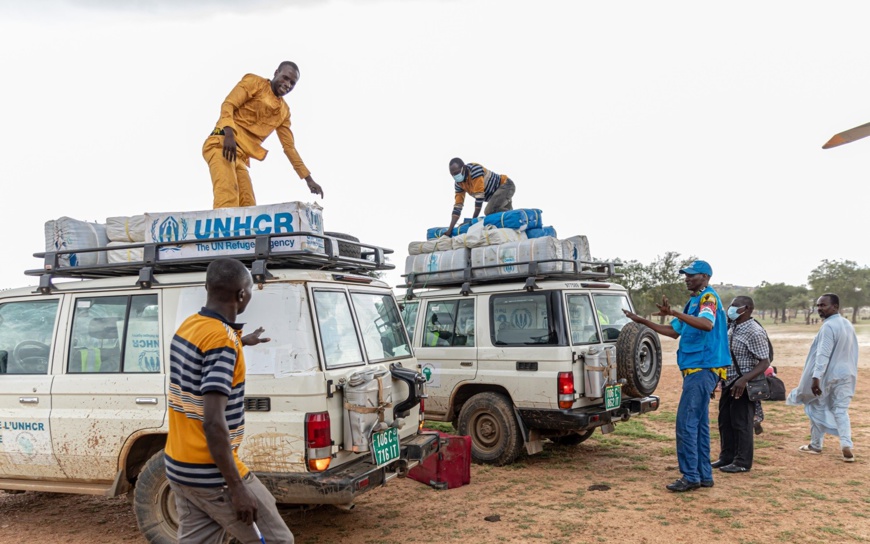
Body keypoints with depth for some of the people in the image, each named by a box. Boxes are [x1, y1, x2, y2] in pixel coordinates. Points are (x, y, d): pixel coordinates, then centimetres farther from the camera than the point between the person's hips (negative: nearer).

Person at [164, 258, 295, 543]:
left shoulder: (188, 326, 6)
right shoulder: (222, 339, -22)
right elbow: (213, 423, -27)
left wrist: (243, 341, 52)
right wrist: (237, 488, -21)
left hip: (179, 467, 9)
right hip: (211, 475, -9)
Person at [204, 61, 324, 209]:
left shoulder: (284, 111, 21)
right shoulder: (254, 82, 5)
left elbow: (289, 146, 22)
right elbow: (228, 104, -8)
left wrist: (309, 179, 16)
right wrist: (229, 134, -27)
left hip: (241, 156, 7)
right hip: (223, 143, -7)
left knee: (248, 206, -4)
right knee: (228, 197, -28)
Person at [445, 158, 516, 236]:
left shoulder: (474, 169, -30)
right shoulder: (458, 184, -6)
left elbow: (479, 196, -32)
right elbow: (457, 206, -6)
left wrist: (473, 219, -27)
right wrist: (450, 229, -14)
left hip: (506, 186, -9)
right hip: (495, 194, 9)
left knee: (490, 211, -30)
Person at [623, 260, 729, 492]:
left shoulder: (708, 297, -10)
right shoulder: (694, 301, 20)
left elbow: (707, 324, -31)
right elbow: (674, 331, 24)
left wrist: (674, 313, -39)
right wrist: (643, 322, 20)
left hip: (702, 369, -10)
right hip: (696, 369, 10)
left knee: (686, 423, -10)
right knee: (699, 424, 12)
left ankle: (690, 476, -5)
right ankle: (704, 475, 19)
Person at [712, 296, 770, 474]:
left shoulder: (754, 332, -18)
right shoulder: (732, 328, 8)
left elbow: (764, 363, -20)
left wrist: (743, 380, -30)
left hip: (743, 386, -9)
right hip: (728, 383, 9)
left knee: (742, 424, 0)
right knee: (725, 421, 15)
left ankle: (743, 462, 11)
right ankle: (726, 457, 27)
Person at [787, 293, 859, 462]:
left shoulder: (828, 326, -19)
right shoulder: (848, 325, 10)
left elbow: (823, 354, -25)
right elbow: (853, 352, 17)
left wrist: (816, 377, -27)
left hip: (827, 375, -7)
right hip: (846, 374, 7)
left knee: (817, 408, 8)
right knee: (841, 410, 8)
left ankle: (815, 445, 19)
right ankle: (847, 447, -8)